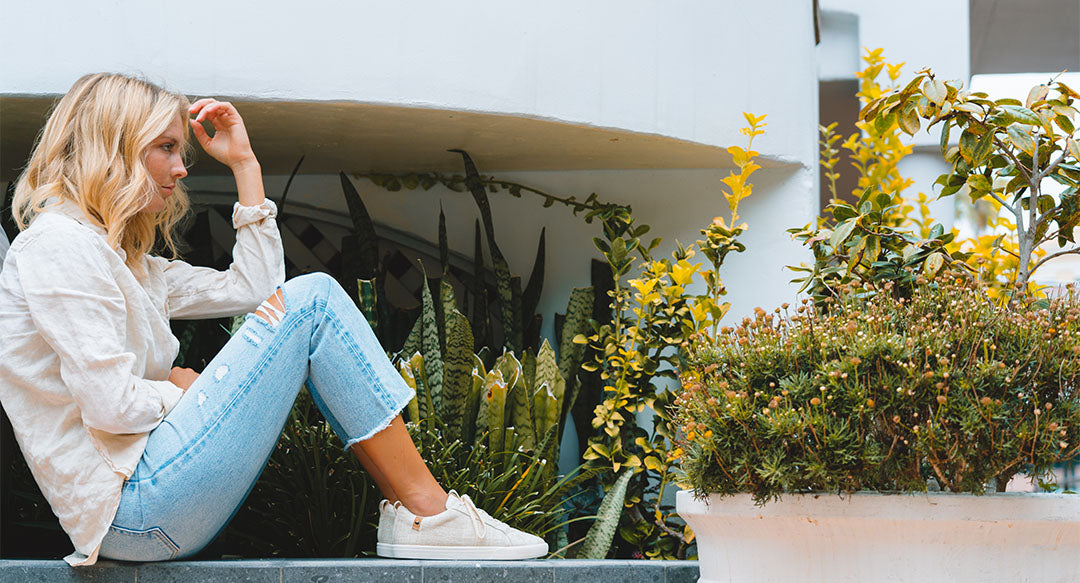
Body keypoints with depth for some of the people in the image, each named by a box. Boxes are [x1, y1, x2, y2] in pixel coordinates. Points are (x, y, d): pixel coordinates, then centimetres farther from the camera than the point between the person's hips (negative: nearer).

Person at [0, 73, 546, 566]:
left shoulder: (124, 260, 22)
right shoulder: (56, 245, -10)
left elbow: (252, 287, 23)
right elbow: (109, 406, -19)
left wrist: (244, 162, 21)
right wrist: (184, 393, -1)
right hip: (134, 512, -11)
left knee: (308, 297, 14)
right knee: (312, 299, -8)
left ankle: (407, 506, 5)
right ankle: (429, 515, -6)